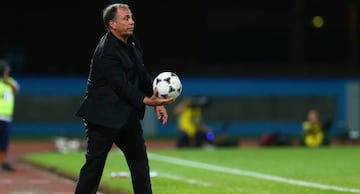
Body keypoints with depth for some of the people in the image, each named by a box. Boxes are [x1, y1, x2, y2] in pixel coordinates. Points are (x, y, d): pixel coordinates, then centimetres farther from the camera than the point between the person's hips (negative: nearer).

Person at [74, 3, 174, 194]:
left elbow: (142, 74, 11)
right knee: (94, 163, -5)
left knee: (138, 157, 16)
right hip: (103, 115, -10)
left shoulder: (131, 42, 6)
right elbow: (122, 86, -26)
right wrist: (146, 101, -34)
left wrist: (157, 102, 3)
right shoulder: (106, 52, -22)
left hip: (126, 113, 10)